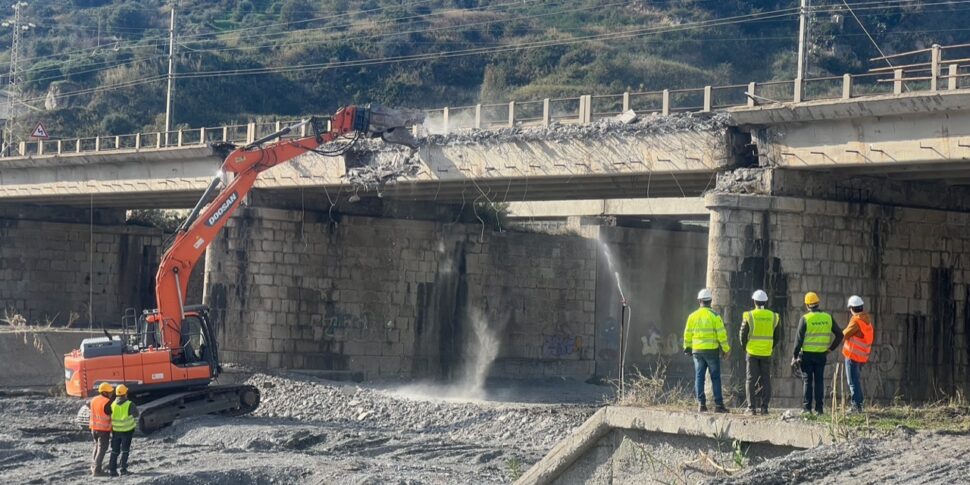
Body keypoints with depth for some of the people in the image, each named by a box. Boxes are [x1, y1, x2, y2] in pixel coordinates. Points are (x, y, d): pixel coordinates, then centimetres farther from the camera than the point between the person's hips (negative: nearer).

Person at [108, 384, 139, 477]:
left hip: (115, 430, 3)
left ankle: (112, 469, 10)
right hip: (127, 430, -3)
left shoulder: (112, 404, -6)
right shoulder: (129, 404, -15)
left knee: (115, 450, 13)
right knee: (125, 450, 9)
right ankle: (123, 468, 4)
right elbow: (136, 414, -1)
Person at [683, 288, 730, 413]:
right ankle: (718, 405, -1)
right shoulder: (714, 316, -8)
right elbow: (721, 334, -8)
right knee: (715, 377, 2)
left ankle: (701, 403, 2)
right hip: (712, 350, -3)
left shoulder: (693, 316, 2)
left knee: (699, 377, 7)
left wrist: (687, 348, 20)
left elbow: (687, 334, 7)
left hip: (697, 350, 3)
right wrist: (726, 349, 2)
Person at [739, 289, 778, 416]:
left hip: (752, 352, -2)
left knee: (751, 379, 2)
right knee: (765, 380, 7)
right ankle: (764, 407, 4)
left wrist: (745, 348, 13)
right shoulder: (773, 316, 2)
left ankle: (752, 408, -1)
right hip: (767, 353, 2)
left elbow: (743, 335, -2)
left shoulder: (749, 316, -7)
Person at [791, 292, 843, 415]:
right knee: (819, 381, 8)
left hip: (807, 354, -3)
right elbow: (839, 335, 6)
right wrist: (831, 348, 14)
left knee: (807, 381, 2)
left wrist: (795, 356, -4)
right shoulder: (827, 318, 3)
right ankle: (819, 408, 5)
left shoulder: (805, 318, -9)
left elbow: (799, 339, -9)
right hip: (821, 354, 3)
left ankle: (807, 408, -1)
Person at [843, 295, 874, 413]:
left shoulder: (856, 320, -16)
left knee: (853, 381, -5)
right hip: (863, 356, 8)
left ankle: (856, 405, -8)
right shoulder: (867, 318, 9)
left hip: (853, 354, -8)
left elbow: (845, 334, -10)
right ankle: (858, 404, 20)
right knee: (857, 380, 18)